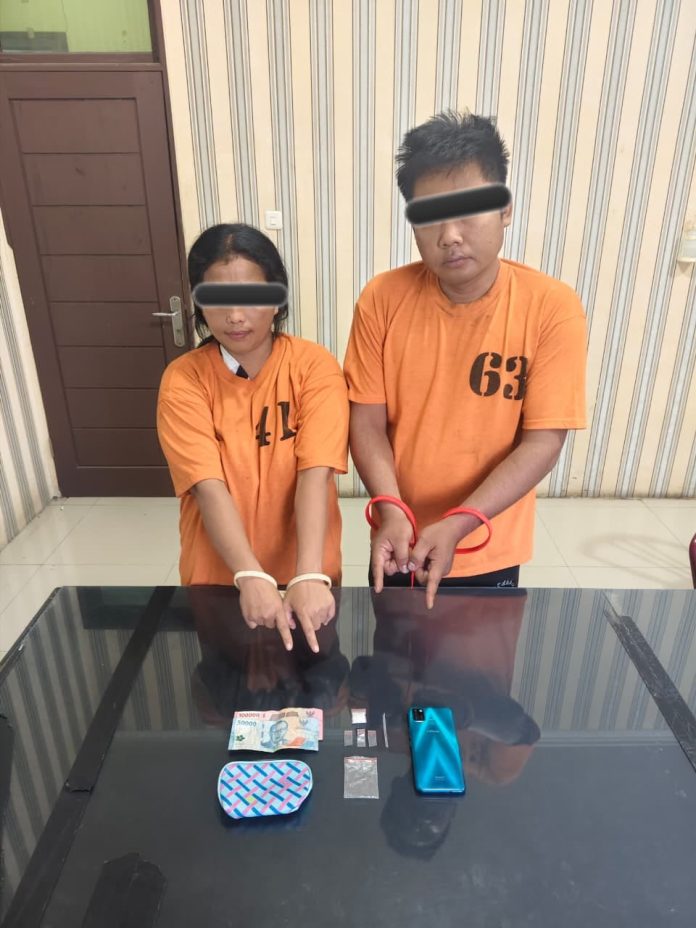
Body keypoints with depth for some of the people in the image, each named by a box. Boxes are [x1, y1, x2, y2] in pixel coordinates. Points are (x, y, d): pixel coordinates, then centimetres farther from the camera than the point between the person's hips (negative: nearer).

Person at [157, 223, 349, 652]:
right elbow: (208, 488, -21)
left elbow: (315, 474, -22)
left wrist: (309, 577, -33)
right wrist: (251, 577, -33)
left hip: (304, 575, 0)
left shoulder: (315, 365, -12)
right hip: (217, 575, 1)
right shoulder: (182, 380, -11)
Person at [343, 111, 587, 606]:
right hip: (401, 542, 1)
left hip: (491, 552, -1)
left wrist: (457, 525, -26)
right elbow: (367, 421, -10)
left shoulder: (552, 307, -17)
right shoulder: (383, 299, -13)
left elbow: (543, 442, -17)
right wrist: (391, 511, -25)